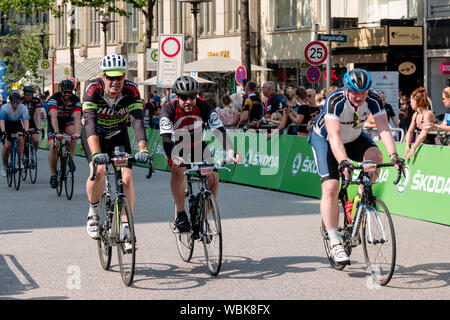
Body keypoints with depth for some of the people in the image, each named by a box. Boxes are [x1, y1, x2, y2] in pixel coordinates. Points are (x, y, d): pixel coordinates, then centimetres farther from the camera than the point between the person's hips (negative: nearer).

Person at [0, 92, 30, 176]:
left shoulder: (23, 108, -23)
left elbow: (26, 121, -32)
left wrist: (26, 130, -50)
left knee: (20, 139, -28)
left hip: (17, 126, 1)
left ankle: (20, 160, -13)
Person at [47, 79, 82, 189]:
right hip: (54, 125, -2)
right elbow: (54, 117, -39)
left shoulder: (75, 100, -20)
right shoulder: (54, 99, -27)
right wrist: (57, 133, -54)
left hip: (68, 122, 2)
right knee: (53, 147, -20)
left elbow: (77, 118, -32)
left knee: (73, 133, -32)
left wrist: (77, 132, -49)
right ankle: (53, 175, -9)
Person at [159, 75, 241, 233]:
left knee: (213, 177, -19)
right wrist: (174, 157, -58)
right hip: (177, 147, -2)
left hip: (198, 146, 2)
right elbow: (166, 138, -38)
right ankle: (181, 214, -22)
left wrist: (230, 152, -48)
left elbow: (219, 130, -30)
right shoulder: (169, 109, -27)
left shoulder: (204, 106, -23)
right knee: (178, 169, -34)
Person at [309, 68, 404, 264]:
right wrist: (343, 162, -58)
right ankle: (335, 243, -13)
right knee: (330, 188, -18)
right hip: (324, 139, -4)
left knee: (375, 156, -28)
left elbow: (384, 129, -30)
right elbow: (334, 135, -44)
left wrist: (393, 156, -46)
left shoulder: (373, 100, -23)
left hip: (354, 138, 4)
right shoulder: (335, 101, -34)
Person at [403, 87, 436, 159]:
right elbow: (410, 131, 9)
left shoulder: (428, 114, -15)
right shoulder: (415, 115, 10)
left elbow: (424, 134, -24)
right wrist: (407, 146, -7)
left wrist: (413, 149, -25)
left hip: (433, 145, -8)